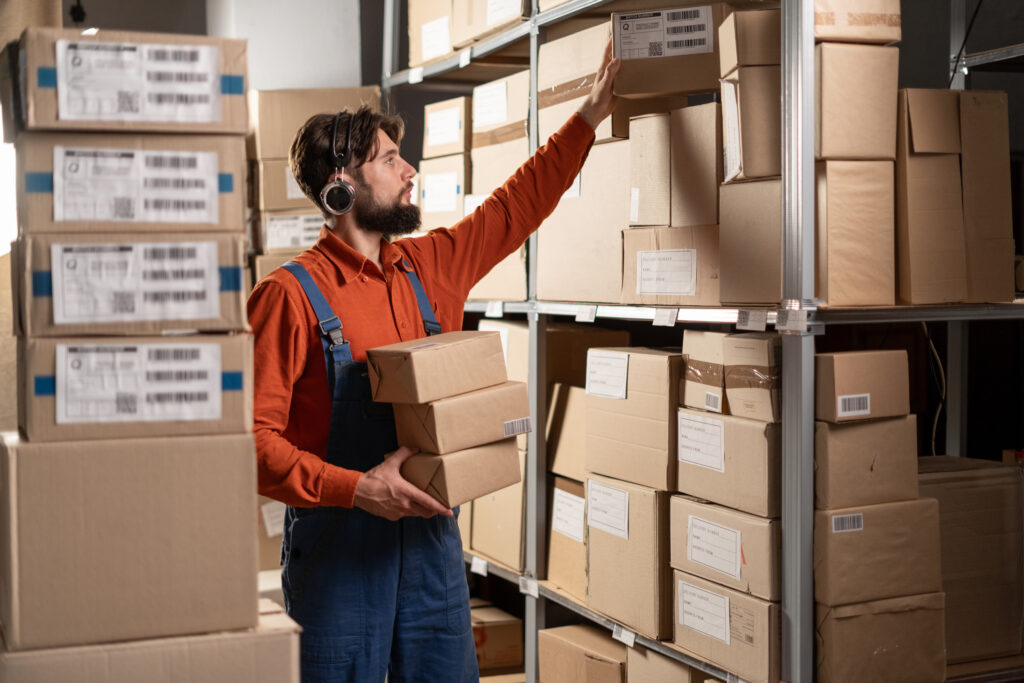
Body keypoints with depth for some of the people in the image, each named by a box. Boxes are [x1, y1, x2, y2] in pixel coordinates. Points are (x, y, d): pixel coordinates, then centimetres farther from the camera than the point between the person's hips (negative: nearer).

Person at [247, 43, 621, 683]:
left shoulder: (428, 269, 7)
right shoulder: (291, 294, -11)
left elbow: (519, 204, 20)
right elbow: (255, 437, -15)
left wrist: (591, 114, 20)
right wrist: (355, 488, -23)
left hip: (431, 536, 6)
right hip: (340, 545, -5)